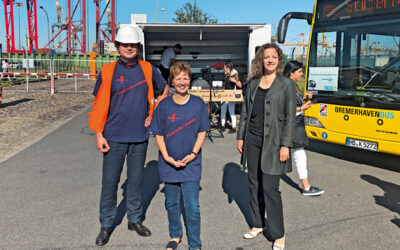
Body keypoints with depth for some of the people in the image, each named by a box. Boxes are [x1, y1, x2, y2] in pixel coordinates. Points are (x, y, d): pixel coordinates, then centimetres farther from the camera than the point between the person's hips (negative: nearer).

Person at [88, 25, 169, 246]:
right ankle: (106, 224, 22)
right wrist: (99, 134, -5)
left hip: (140, 136, 2)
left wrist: (154, 112, 4)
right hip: (114, 137, -1)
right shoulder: (107, 71, -2)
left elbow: (165, 89, 16)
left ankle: (135, 219, 29)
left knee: (136, 179, 12)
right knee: (110, 181, 5)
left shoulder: (148, 69, 3)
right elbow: (99, 104, 0)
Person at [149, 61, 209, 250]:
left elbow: (202, 132, 1)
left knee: (192, 207, 0)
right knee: (172, 203, 17)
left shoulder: (198, 104, -4)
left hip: (191, 164, -1)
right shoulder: (164, 105, -3)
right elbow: (158, 134, 1)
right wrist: (167, 157, -10)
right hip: (169, 164, 2)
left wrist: (193, 154, -11)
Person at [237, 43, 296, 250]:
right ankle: (257, 224, 31)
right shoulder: (253, 83, 9)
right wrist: (241, 137, 10)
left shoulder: (286, 84, -3)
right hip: (252, 140, 5)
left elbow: (290, 117, -6)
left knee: (270, 188, -4)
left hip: (272, 142, -5)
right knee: (254, 184, 13)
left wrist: (285, 145, -12)